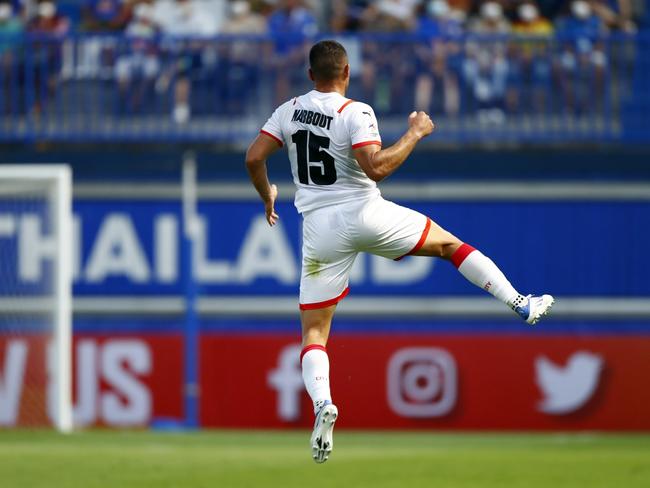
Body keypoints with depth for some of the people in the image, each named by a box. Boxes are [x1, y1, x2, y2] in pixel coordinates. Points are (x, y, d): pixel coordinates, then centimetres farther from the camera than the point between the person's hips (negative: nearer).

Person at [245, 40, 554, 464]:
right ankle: (522, 305, 18)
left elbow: (254, 158, 1)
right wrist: (415, 133, -10)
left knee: (314, 331, 4)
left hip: (321, 229, 2)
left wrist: (267, 195, 20)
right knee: (449, 243, 20)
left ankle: (322, 403, -22)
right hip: (366, 216, -2)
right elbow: (375, 168, -22)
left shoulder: (290, 111, 3)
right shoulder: (355, 113, -11)